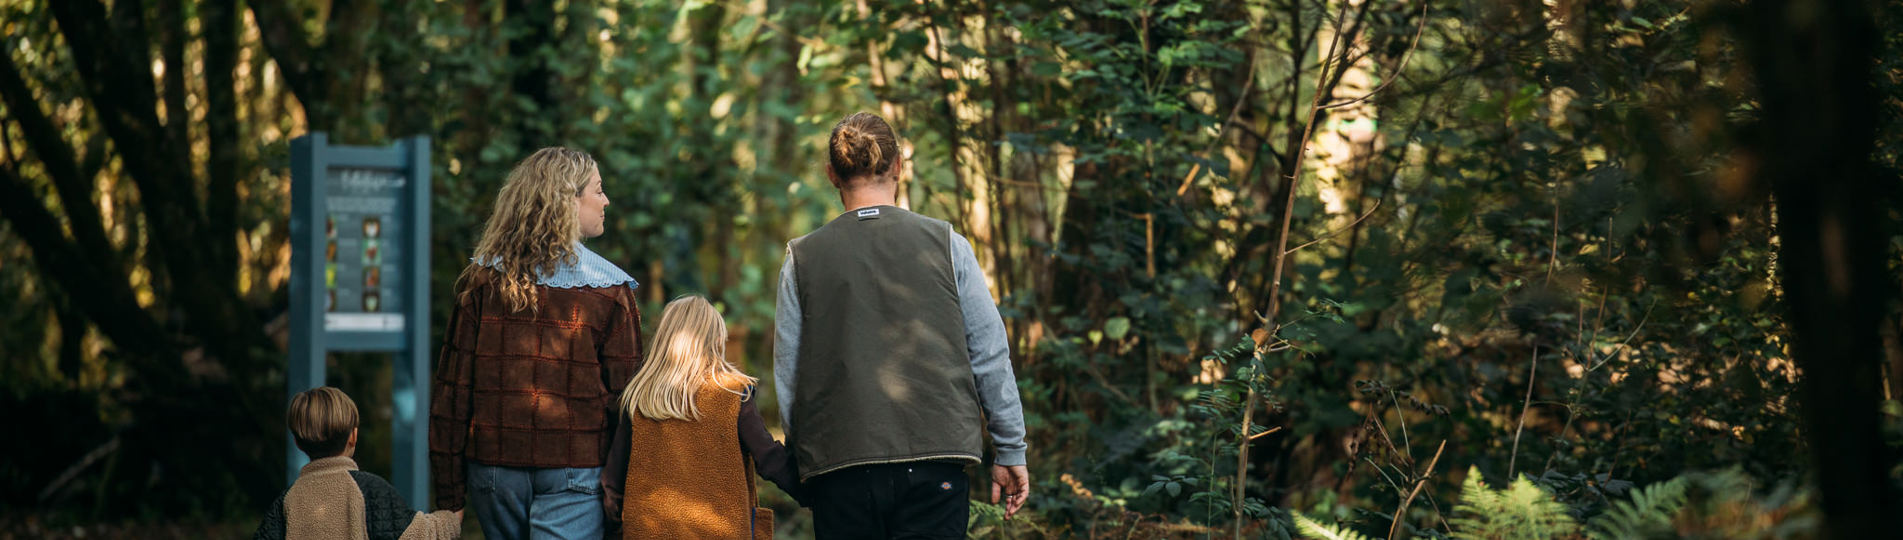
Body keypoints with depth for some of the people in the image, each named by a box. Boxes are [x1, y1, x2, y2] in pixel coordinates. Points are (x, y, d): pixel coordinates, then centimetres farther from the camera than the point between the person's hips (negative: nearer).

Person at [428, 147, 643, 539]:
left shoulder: (482, 280, 2)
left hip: (492, 468, 3)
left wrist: (448, 494, 7)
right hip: (574, 473, -3)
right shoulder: (609, 290, -4)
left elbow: (450, 392, 2)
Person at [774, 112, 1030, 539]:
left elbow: (787, 375, 7)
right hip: (935, 461, -1)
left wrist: (800, 454, 19)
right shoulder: (945, 244, 4)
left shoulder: (803, 258, 6)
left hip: (840, 471, 1)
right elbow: (990, 356, 6)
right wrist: (1010, 451, 13)